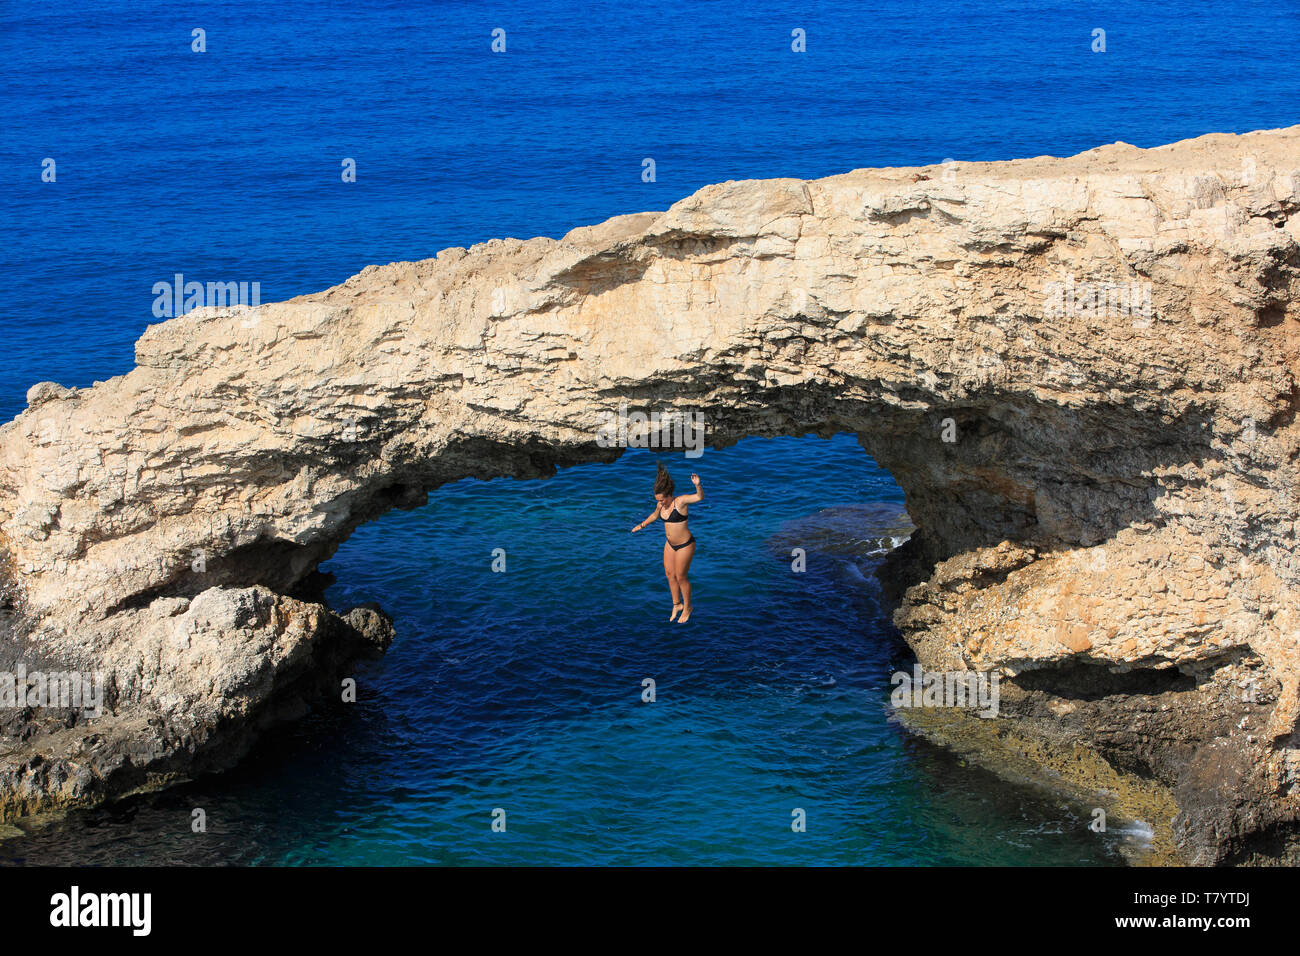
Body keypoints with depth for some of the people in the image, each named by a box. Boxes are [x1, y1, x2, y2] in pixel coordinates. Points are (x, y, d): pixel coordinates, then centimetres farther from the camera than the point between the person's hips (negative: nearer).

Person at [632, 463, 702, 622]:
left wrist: (697, 485, -58)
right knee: (670, 575, 14)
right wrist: (641, 526, 35)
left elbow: (700, 497, -37)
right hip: (670, 544, 7)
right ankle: (676, 605, 33)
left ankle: (687, 607, 24)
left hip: (685, 545, -7)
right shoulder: (661, 505, -2)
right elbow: (655, 515, 21)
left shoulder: (681, 501, -22)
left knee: (681, 577, 4)